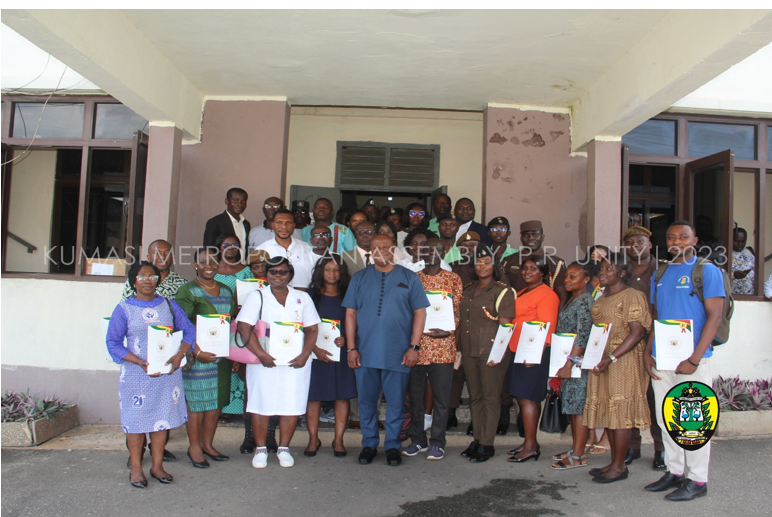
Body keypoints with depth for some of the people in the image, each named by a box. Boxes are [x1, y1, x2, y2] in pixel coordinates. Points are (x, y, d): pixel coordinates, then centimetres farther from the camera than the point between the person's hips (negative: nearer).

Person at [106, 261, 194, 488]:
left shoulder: (168, 305, 7)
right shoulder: (123, 309, -1)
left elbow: (188, 330, 6)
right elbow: (113, 343, -5)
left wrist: (179, 355, -12)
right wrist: (141, 363, -17)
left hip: (167, 372, 2)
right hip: (136, 374, -2)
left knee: (163, 417, 8)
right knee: (136, 419, 4)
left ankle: (157, 465, 22)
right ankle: (136, 468, 20)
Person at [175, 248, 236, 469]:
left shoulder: (227, 291, 14)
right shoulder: (187, 291, -5)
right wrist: (197, 352, -21)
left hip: (222, 354, 6)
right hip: (198, 354, -6)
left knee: (217, 400, 11)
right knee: (196, 400, 0)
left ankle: (208, 444, 24)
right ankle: (194, 447, 14)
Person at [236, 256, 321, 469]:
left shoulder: (303, 298, 10)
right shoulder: (257, 296, 4)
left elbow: (312, 328, 6)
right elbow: (244, 327, -7)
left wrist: (305, 355, -9)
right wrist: (261, 354, -18)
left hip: (295, 361, 2)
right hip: (264, 361, -1)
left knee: (292, 403, 2)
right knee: (261, 402, 1)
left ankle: (284, 448, 16)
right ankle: (260, 449, 17)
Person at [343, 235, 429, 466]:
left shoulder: (409, 278, 5)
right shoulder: (359, 278, 9)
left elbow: (420, 312, 3)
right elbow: (350, 314, 7)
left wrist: (414, 347, -5)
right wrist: (351, 348, 0)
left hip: (397, 354, -1)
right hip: (365, 353, 1)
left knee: (396, 402, 5)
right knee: (367, 401, 9)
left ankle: (392, 445, 21)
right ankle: (369, 444, 25)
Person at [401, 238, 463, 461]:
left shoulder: (453, 279, 6)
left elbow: (458, 310, 5)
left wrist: (449, 330, -13)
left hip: (442, 346, -1)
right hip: (416, 345, 2)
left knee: (441, 397, 3)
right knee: (415, 395, 9)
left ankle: (437, 443, 16)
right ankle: (418, 440, 23)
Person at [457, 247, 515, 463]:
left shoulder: (502, 291, -4)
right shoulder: (467, 290, 15)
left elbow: (505, 326, -9)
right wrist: (459, 349, 12)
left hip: (491, 353, -6)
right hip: (468, 352, 6)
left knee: (490, 398, 0)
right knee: (474, 397, 11)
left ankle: (486, 445, 6)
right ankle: (477, 440, 21)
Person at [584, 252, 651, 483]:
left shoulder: (632, 296, -10)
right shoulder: (601, 298, 16)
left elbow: (637, 332, -17)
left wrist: (611, 358, -22)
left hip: (623, 362, -8)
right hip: (600, 362, 8)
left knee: (620, 412, -3)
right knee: (607, 413, 11)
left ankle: (619, 466, 6)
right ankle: (614, 462, 21)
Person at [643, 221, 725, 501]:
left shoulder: (707, 271, -3)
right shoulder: (660, 276, 15)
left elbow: (714, 316, -10)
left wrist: (695, 359, -16)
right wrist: (647, 353, 7)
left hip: (691, 359, -6)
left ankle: (697, 480, 13)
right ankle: (674, 472, 25)